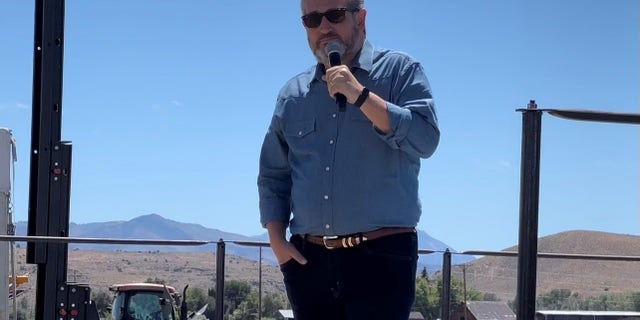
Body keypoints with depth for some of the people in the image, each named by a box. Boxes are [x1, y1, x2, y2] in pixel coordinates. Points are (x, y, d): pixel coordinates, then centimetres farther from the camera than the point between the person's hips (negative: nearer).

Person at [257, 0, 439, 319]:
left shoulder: (399, 71, 2)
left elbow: (425, 140, -13)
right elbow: (272, 175, 19)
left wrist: (360, 95, -17)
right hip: (309, 260, 5)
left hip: (382, 257, -5)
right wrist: (277, 240, 6)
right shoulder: (293, 94, 14)